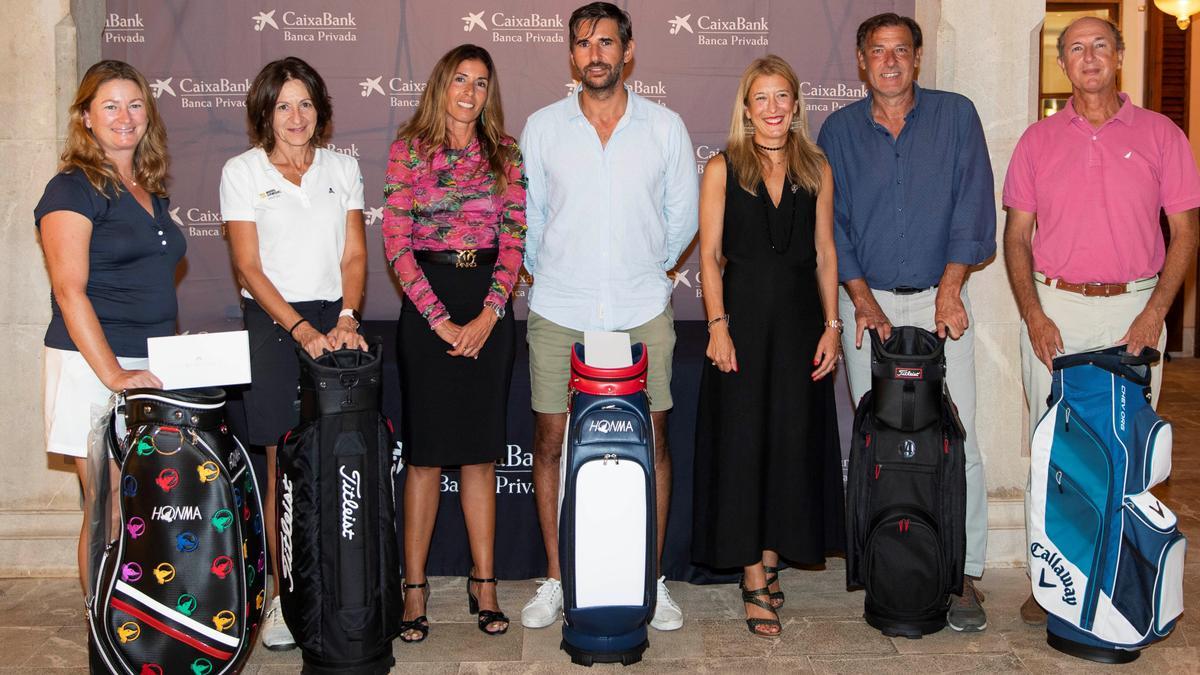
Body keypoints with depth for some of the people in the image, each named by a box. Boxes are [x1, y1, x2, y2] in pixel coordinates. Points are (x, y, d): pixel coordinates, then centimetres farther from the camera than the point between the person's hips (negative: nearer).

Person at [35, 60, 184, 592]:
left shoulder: (151, 190, 17)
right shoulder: (73, 189, -5)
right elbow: (70, 291, -14)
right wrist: (113, 374, -22)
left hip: (152, 366, 7)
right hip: (92, 368, -6)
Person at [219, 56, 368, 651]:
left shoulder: (342, 168, 11)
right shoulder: (242, 172, 3)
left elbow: (354, 254, 8)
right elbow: (248, 266, -3)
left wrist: (347, 319, -8)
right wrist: (301, 329, -13)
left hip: (336, 321, 2)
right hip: (273, 324, -2)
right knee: (283, 466, 0)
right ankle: (284, 594, 9)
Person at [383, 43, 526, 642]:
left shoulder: (505, 153, 8)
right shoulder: (408, 150, 1)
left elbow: (515, 237, 2)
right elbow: (396, 243, -5)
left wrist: (488, 314, -10)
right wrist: (441, 321, -11)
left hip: (489, 306, 2)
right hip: (427, 305, -2)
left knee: (481, 451, 7)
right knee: (426, 451, 1)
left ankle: (483, 582, 16)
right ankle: (414, 588, 10)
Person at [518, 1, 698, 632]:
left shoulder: (665, 126, 3)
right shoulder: (541, 127, 3)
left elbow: (683, 216, 11)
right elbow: (527, 215, 11)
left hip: (642, 312, 0)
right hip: (558, 312, 0)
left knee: (652, 442, 4)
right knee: (550, 441, 3)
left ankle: (652, 580, 17)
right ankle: (555, 579, 17)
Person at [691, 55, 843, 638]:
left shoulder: (816, 170, 9)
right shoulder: (722, 169, 2)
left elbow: (825, 253, 9)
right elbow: (709, 255, -1)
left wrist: (832, 324, 1)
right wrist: (718, 325, -11)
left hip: (800, 320, 3)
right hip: (743, 315, -2)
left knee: (793, 444, 5)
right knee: (743, 443, -1)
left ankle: (770, 561, 20)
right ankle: (754, 582, 7)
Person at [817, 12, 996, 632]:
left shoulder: (956, 116, 6)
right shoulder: (839, 130, 8)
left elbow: (973, 206, 0)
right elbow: (832, 222, 5)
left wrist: (951, 286, -10)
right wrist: (862, 298, -6)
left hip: (938, 299, -1)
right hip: (867, 302, 1)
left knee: (956, 437, -7)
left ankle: (963, 574, 0)